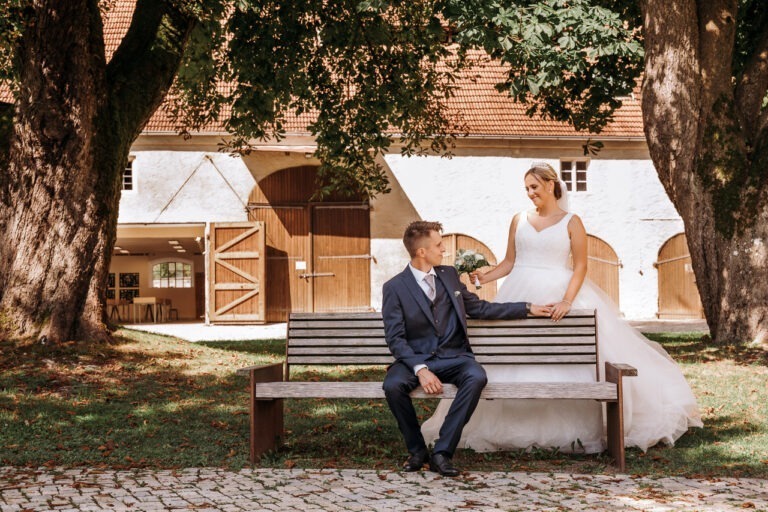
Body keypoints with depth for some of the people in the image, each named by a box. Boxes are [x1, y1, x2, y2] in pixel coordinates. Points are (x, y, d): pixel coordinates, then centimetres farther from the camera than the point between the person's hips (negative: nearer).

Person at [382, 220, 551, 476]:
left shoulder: (449, 275, 13)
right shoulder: (394, 287, -2)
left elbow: (479, 308, 21)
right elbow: (395, 338, -7)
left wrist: (527, 308, 18)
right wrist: (420, 369, -23)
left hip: (453, 358, 3)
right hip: (415, 359, -3)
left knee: (476, 377, -31)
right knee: (393, 385, -33)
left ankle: (442, 452, -24)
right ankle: (417, 450, -9)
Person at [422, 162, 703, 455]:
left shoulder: (571, 222, 3)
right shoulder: (519, 220, 12)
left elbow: (580, 267, -4)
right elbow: (509, 262, 13)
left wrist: (567, 301, -17)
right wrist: (484, 277, -4)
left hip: (559, 294, -3)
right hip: (521, 296, 3)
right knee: (513, 362, -4)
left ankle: (577, 430, -2)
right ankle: (516, 429, 1)